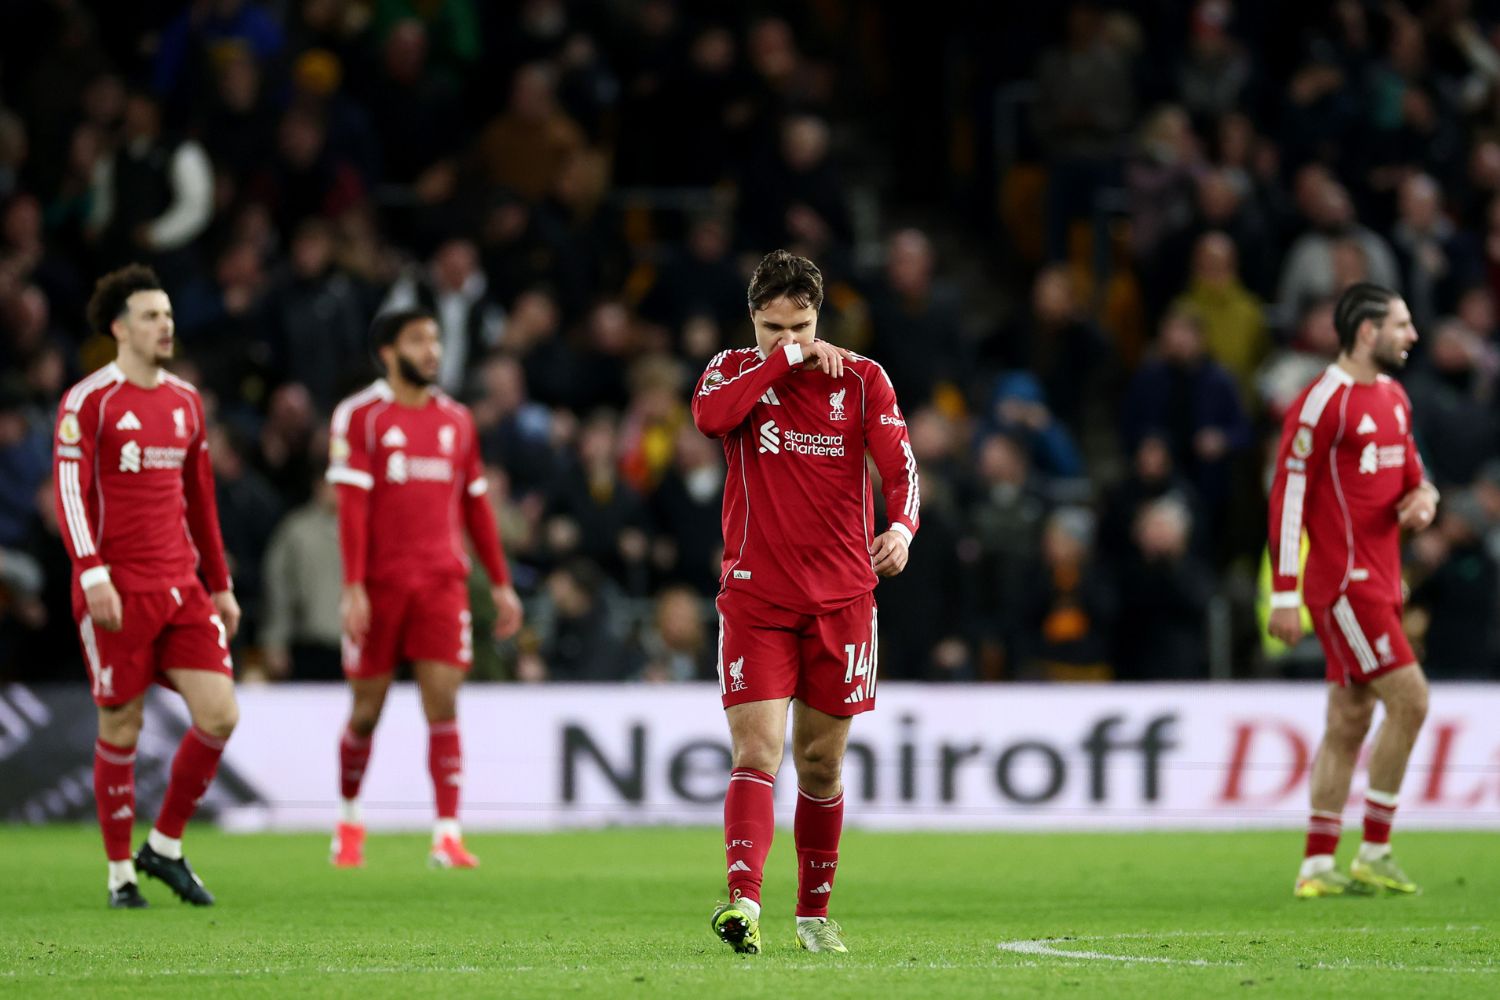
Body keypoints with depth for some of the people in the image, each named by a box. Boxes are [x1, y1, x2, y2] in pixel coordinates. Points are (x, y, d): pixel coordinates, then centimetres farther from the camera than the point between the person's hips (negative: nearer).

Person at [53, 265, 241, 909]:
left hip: (181, 589, 6)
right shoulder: (89, 402, -6)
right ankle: (120, 873, 13)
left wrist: (220, 585, 21)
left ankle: (165, 846, 13)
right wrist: (93, 574, -23)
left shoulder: (185, 401, 14)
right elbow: (69, 492, -12)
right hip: (118, 590, -6)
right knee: (121, 729, 0)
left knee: (219, 716, -5)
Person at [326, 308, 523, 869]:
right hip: (380, 584, -3)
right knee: (367, 710, 5)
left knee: (443, 703, -8)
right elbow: (351, 505, -8)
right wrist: (353, 587, -14)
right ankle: (349, 818, 28)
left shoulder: (456, 419, 12)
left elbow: (475, 504, 17)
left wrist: (501, 584, 15)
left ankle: (447, 835, -11)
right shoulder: (360, 416, -2)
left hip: (442, 583, 3)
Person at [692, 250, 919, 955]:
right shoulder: (735, 370, 4)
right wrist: (783, 359, -15)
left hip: (841, 598, 1)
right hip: (755, 597, -1)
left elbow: (899, 465, -5)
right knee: (755, 752, -15)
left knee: (821, 764, 8)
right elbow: (710, 415, -19)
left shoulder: (861, 378, 4)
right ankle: (743, 902, -27)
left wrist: (901, 526, -25)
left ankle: (814, 912, 23)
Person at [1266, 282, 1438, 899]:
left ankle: (1317, 866, 10)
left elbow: (1411, 472, 26)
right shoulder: (1322, 403, -13)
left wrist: (1423, 498, 0)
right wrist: (1285, 594, -17)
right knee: (1409, 699, -13)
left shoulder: (1394, 398, 14)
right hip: (1344, 585, -9)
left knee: (1350, 723, 8)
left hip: (1378, 582, 9)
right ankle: (1374, 853, -5)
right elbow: (1287, 496, -14)